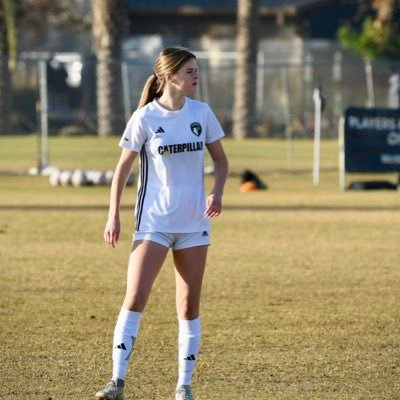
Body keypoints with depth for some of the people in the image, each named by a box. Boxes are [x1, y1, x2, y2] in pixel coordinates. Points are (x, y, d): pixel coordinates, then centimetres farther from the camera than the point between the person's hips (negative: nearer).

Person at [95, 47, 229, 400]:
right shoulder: (145, 117, -8)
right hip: (154, 222, -3)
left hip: (194, 223, 3)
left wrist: (217, 192, -7)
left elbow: (220, 159, 11)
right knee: (135, 297, -13)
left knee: (189, 305, 5)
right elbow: (123, 168, -1)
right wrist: (113, 216, -5)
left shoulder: (202, 113, 1)